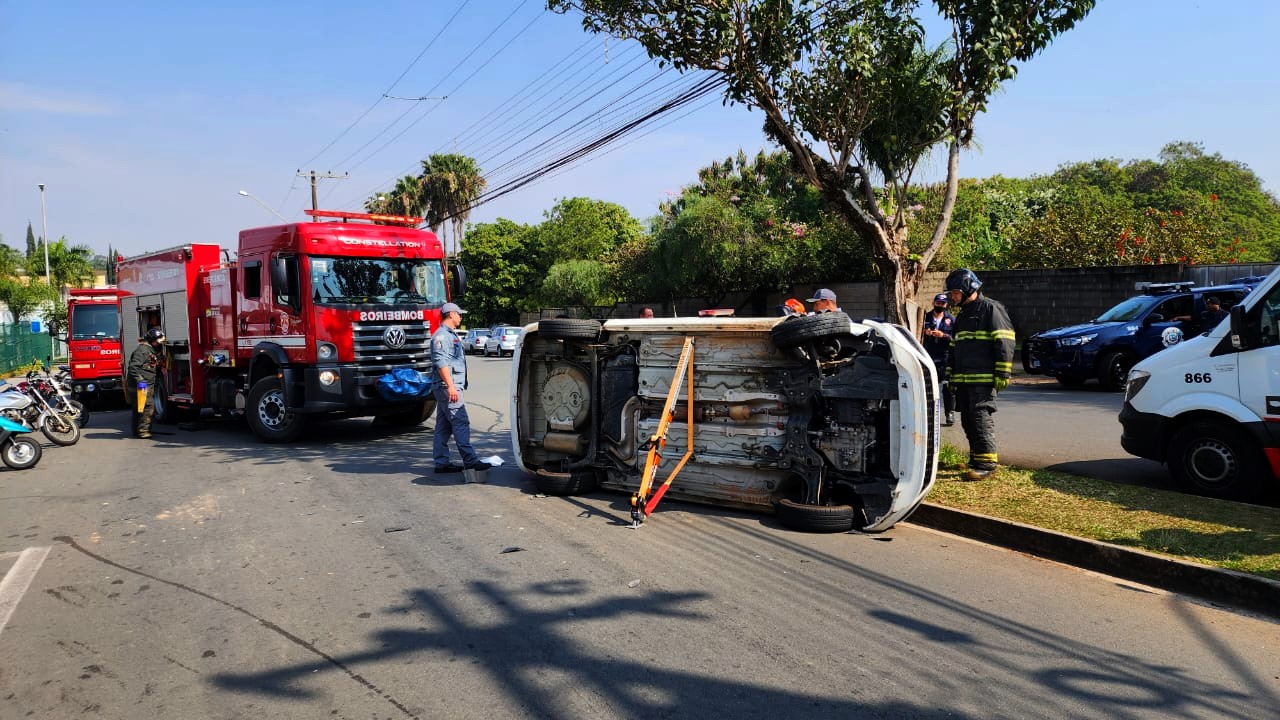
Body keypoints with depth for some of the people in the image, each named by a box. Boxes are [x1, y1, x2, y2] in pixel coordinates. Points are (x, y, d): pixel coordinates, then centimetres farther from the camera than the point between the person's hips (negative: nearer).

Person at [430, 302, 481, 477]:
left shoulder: (450, 335, 21)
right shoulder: (441, 336, -11)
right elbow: (441, 363, -20)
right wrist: (451, 386, -26)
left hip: (450, 387, 11)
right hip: (448, 386, -11)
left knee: (443, 426, 10)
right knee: (461, 422, -12)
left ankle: (442, 462, 13)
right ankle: (470, 461, -12)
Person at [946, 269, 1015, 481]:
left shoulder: (990, 309, -5)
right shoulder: (962, 315, 23)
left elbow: (1004, 343, -12)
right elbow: (954, 348, 28)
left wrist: (1002, 374, -17)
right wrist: (951, 376, 24)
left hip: (983, 380, -9)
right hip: (963, 380, 9)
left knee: (981, 418, -12)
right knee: (968, 421, 10)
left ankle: (986, 462, -11)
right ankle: (976, 459, 19)